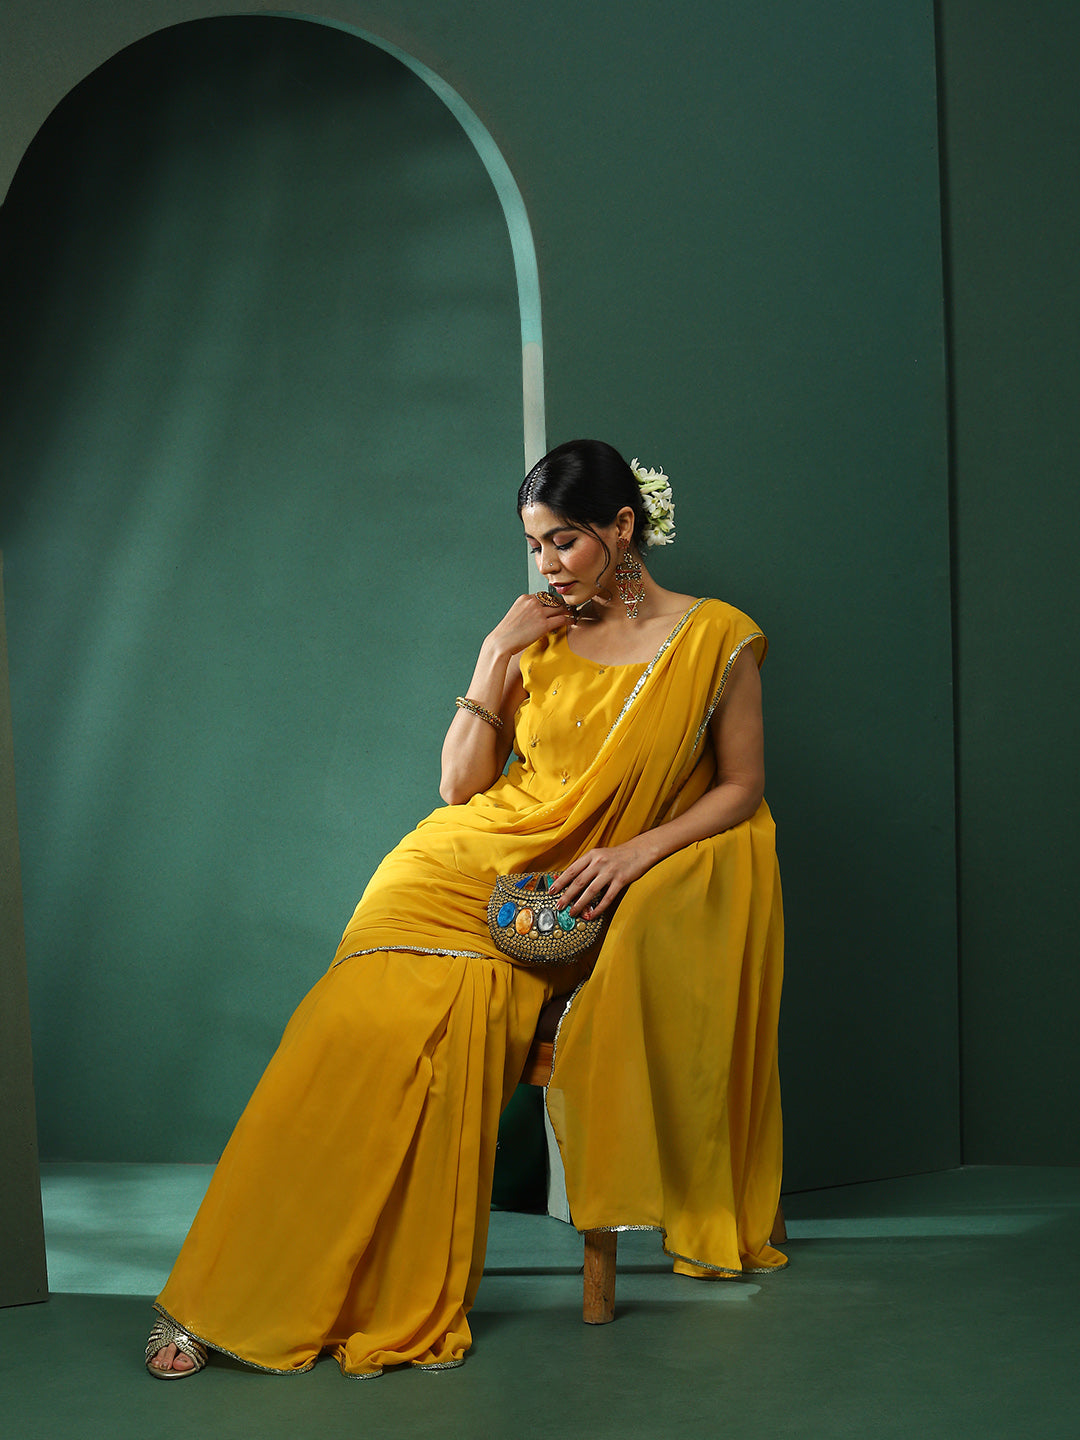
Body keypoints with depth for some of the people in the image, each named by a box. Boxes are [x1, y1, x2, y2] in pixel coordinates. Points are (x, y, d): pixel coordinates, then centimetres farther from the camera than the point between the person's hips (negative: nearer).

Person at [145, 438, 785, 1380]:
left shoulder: (716, 639, 2)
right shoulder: (538, 637, 10)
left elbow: (741, 787, 5)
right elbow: (459, 785, 7)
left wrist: (636, 852, -10)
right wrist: (495, 658, -2)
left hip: (580, 895, -2)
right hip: (476, 858, 2)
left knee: (444, 1020, -30)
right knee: (367, 1018, -23)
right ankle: (240, 1297, -18)